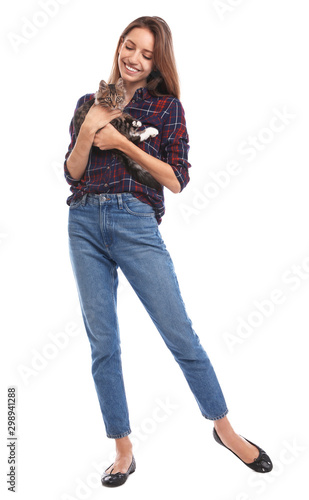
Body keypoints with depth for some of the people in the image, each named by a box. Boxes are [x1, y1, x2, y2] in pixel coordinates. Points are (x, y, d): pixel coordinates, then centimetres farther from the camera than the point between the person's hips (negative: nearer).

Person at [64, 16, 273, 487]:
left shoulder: (167, 106, 7)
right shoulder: (89, 103, 16)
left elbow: (177, 180, -2)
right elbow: (72, 172, 11)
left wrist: (123, 142, -9)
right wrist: (87, 132, -5)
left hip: (136, 223, -3)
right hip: (84, 224, 3)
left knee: (180, 334, -2)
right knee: (102, 344, 5)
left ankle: (224, 428, 20)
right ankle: (124, 450, 19)